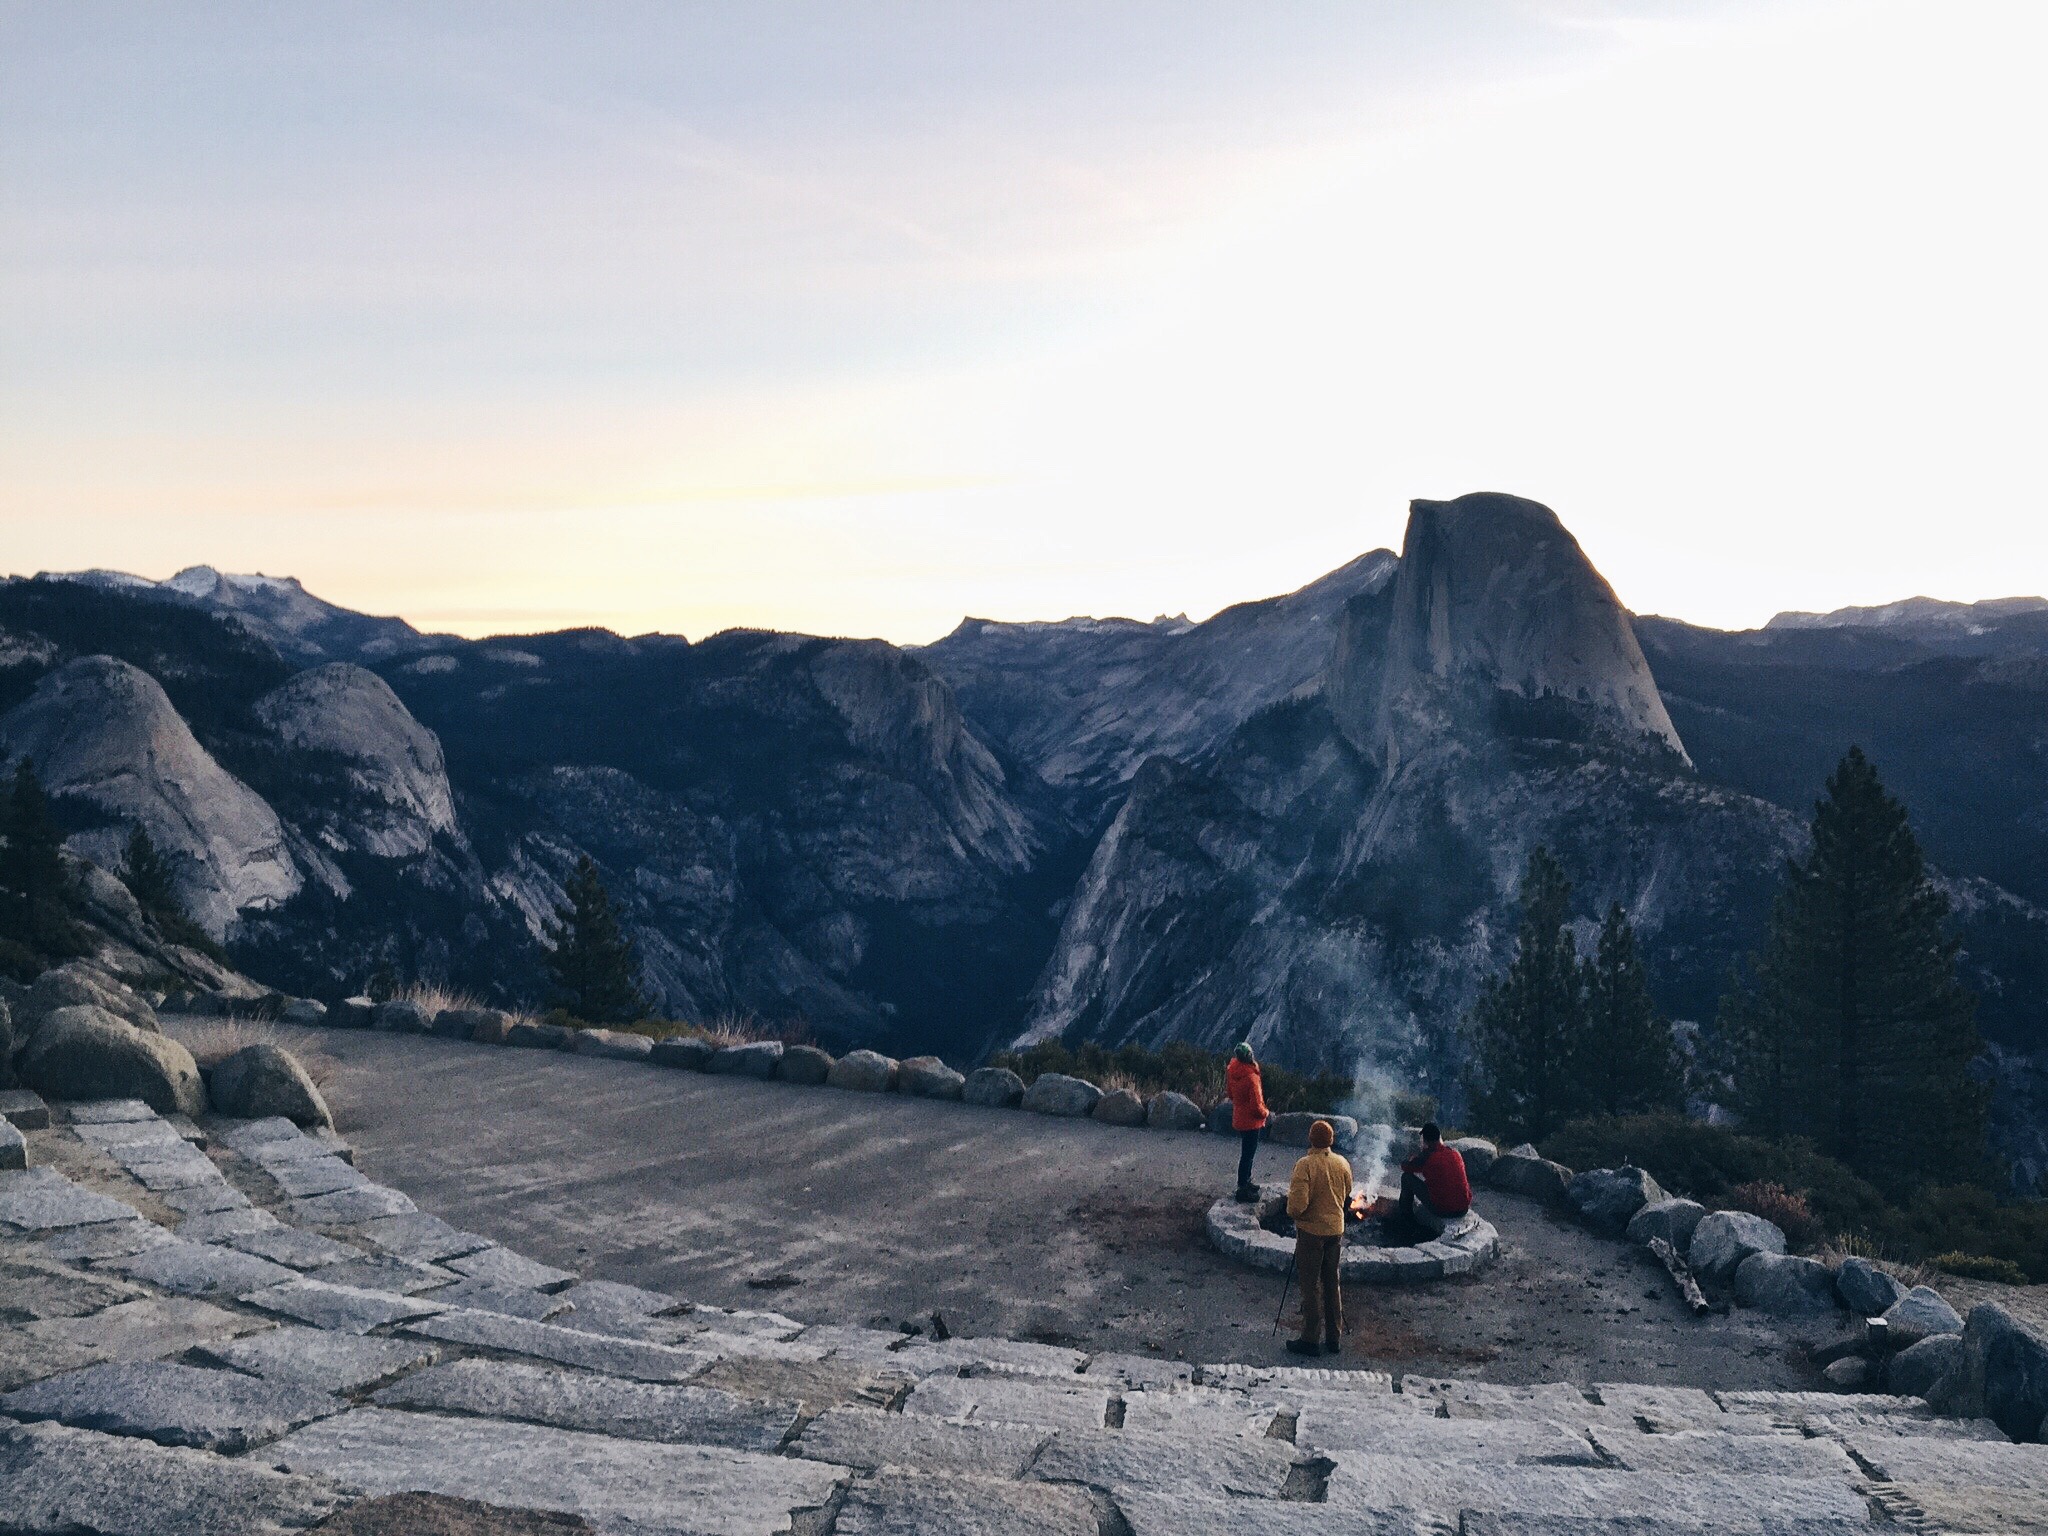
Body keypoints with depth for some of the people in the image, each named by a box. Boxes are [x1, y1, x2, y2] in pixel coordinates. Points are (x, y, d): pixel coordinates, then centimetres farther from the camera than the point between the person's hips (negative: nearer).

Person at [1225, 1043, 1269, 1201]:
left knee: (1246, 1152, 23)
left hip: (1239, 1117, 8)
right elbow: (1256, 1105, -25)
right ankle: (1243, 1190, 11)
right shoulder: (1251, 1078, -30)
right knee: (1247, 1154, 3)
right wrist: (1264, 1113, -6)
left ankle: (1246, 1182, 37)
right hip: (1251, 1122, -8)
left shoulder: (1232, 1070, -6)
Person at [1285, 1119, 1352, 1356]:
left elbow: (1298, 1204, -24)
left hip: (1311, 1231, -5)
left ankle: (1310, 1339, 10)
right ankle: (1333, 1338, 23)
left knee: (1311, 1286, 4)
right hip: (1336, 1229, 5)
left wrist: (1293, 1212, -3)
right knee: (1332, 1283, 16)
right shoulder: (1342, 1164, -3)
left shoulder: (1305, 1166, -21)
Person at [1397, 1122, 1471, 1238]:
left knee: (1407, 1177, 9)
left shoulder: (1426, 1156, -8)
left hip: (1441, 1210, -5)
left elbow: (1404, 1167, 10)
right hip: (1464, 1209, 5)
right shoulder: (1455, 1152, 6)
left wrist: (1413, 1160, 27)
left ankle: (1406, 1216, 24)